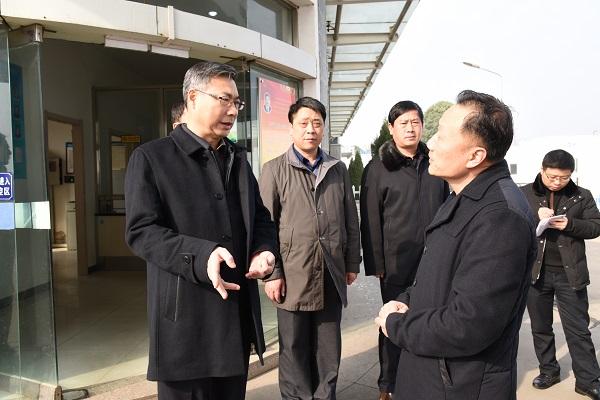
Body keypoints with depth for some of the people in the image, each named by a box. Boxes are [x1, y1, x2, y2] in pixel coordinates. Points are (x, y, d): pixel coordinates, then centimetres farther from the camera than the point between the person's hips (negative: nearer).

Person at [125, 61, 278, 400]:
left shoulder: (238, 158, 14)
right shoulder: (152, 157, -5)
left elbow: (261, 218, 17)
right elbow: (141, 231, -12)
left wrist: (265, 251, -5)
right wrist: (200, 256, -27)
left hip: (238, 309, 6)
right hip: (186, 315, -5)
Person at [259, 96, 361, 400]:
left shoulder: (338, 169, 10)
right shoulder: (274, 170, 0)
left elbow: (351, 220, 12)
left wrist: (352, 263, 10)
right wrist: (271, 273, -7)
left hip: (331, 275, 3)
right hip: (292, 275, -3)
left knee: (329, 349, 14)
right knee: (294, 349, 10)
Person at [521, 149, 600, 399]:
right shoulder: (524, 194, -1)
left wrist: (570, 224, -18)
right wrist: (535, 217, -23)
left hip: (570, 273, 0)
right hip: (536, 271, 1)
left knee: (578, 329, 7)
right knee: (540, 327, 14)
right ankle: (548, 370, 30)